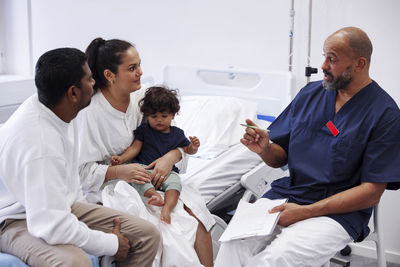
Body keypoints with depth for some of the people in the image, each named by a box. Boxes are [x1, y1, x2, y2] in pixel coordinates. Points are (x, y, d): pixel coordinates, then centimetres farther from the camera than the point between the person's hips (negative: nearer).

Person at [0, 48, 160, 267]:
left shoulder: (56, 110, -2)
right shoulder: (39, 142, -32)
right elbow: (51, 225, -32)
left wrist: (81, 209, 17)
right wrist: (111, 244, -21)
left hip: (56, 206, 9)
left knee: (147, 235, -4)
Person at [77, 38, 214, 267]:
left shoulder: (142, 97, 2)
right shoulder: (90, 112, -13)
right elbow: (82, 170, -12)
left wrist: (172, 155, -17)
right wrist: (119, 172, -29)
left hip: (148, 175, 5)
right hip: (108, 185, -5)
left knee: (194, 206, -19)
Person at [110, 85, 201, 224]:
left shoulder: (177, 133, 12)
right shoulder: (144, 129, 10)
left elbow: (188, 150, 19)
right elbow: (135, 148, 8)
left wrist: (193, 147, -6)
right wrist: (121, 159, -7)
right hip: (145, 168, 0)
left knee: (174, 182, -32)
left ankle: (167, 208, -51)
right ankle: (154, 195, -56)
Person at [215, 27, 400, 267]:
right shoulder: (310, 93, 9)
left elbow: (372, 192, -11)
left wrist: (306, 212, -17)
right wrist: (265, 149, -13)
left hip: (339, 212, -4)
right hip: (286, 194, 4)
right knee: (234, 246, -23)